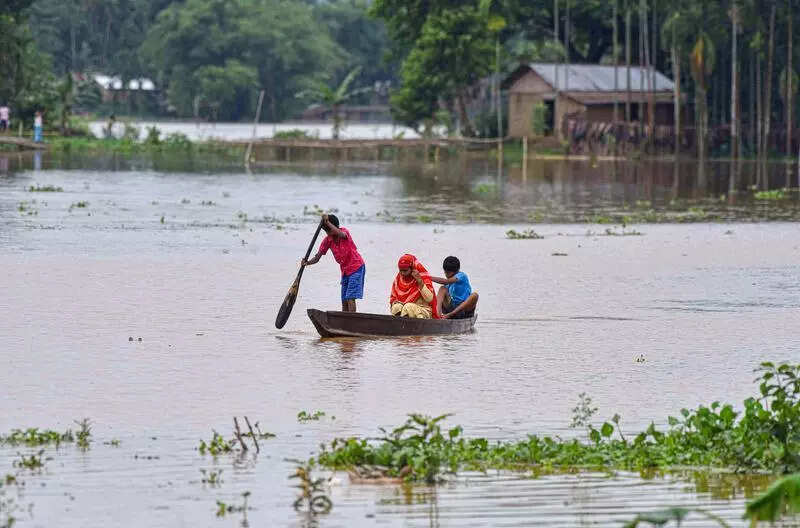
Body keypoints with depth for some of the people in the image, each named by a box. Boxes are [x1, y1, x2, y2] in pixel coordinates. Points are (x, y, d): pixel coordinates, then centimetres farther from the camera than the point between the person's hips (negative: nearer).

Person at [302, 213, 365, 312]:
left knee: (350, 298, -17)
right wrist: (307, 262, -25)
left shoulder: (344, 231, -15)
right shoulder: (327, 240, -1)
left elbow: (341, 234, -41)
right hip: (345, 270, 7)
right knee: (344, 301, 6)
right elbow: (318, 256, -5)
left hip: (356, 267, -7)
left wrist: (327, 222, -41)